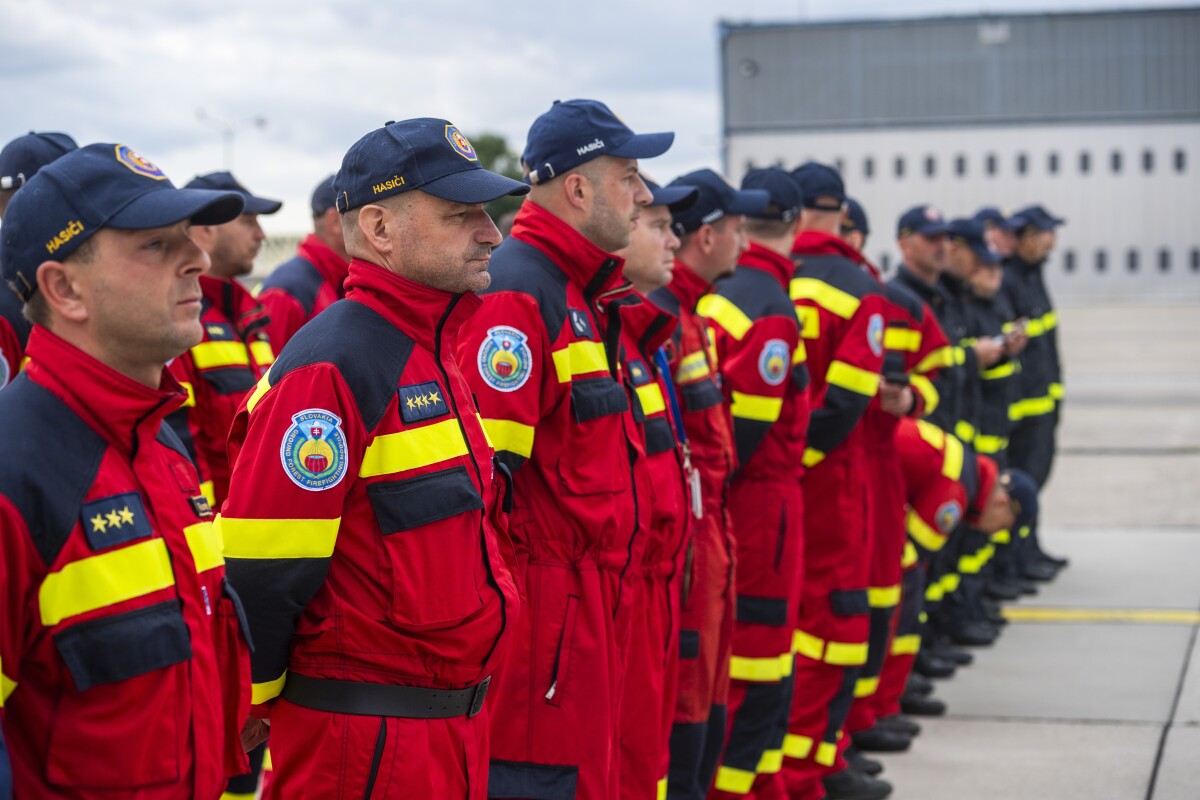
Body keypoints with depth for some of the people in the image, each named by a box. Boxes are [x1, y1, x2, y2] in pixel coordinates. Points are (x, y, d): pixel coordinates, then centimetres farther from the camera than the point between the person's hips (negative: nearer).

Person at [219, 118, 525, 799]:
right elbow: (261, 573, -20)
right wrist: (256, 703, -8)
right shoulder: (329, 369, -18)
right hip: (367, 742, -9)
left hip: (457, 725, 9)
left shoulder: (437, 354, 12)